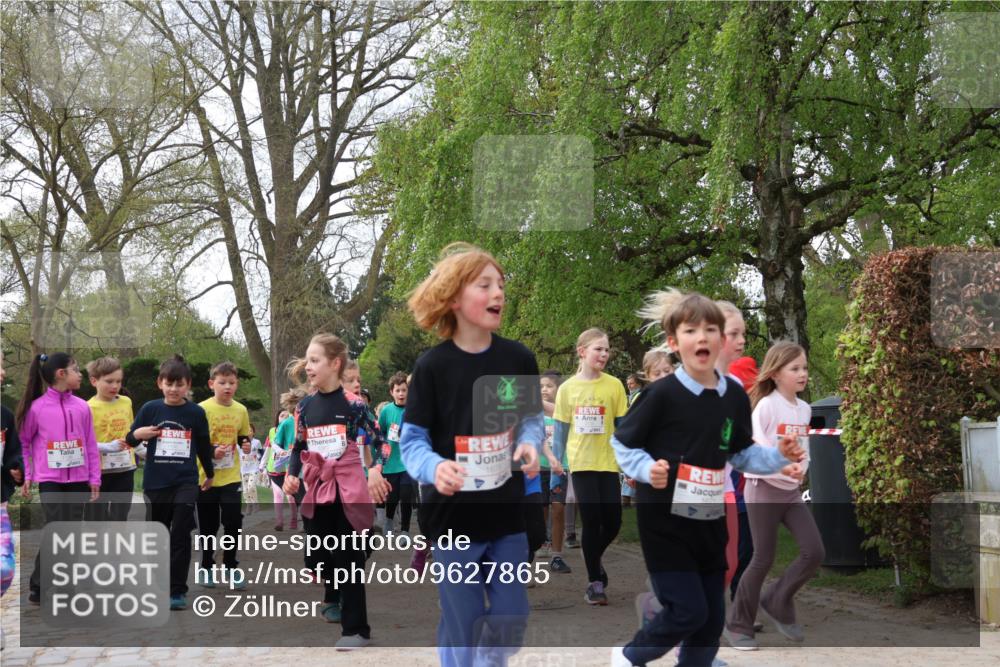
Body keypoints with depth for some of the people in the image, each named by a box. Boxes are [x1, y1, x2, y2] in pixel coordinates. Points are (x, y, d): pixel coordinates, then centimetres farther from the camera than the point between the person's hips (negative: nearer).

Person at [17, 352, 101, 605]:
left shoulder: (82, 407, 4)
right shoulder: (37, 407, -5)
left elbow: (91, 446, 9)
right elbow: (24, 443, 6)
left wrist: (94, 479, 6)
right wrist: (27, 476, 1)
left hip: (78, 480, 4)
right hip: (50, 480, -4)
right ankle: (38, 587, 2)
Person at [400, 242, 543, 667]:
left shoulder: (519, 359, -2)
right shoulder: (433, 366, -11)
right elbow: (412, 440, -8)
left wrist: (530, 445, -11)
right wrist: (433, 467, -29)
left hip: (508, 512, 3)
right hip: (453, 514, -3)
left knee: (510, 618, 11)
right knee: (464, 623, 3)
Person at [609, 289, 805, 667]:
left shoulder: (735, 397, 2)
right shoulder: (662, 394, -14)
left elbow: (741, 454, 13)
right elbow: (621, 444, -6)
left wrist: (779, 457, -2)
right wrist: (648, 469, -23)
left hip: (710, 521, 6)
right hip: (664, 521, -6)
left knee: (712, 617, 9)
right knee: (689, 611, -8)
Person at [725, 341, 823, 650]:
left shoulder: (804, 409, 7)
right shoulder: (766, 406, -14)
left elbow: (804, 449, 12)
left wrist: (801, 468, -9)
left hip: (791, 491, 6)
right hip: (764, 489, -6)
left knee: (814, 552, -4)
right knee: (763, 559, -1)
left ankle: (777, 603, 17)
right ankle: (738, 625, 15)